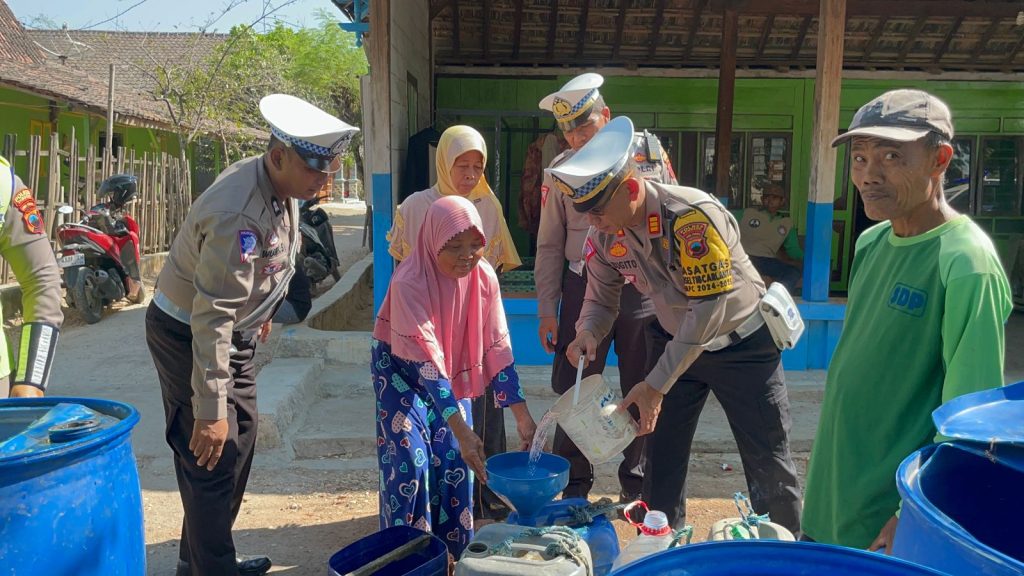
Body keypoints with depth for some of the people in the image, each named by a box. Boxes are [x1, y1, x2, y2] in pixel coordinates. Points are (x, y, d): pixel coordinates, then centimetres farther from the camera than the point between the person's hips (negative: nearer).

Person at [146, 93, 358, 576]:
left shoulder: (281, 185, -3)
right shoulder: (239, 215, -32)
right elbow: (211, 318, -32)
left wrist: (262, 311, 27)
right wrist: (211, 409, -29)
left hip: (234, 331, 10)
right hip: (188, 336, -10)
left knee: (240, 440, 18)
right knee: (213, 455, -3)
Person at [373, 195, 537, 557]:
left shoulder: (484, 276, -19)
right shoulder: (410, 282, -33)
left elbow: (496, 348, -15)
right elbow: (425, 361, -37)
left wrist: (523, 416, -19)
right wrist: (462, 430, -42)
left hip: (452, 372, 4)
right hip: (402, 371, -4)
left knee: (457, 461, 4)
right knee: (411, 464, -9)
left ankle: (456, 551, 23)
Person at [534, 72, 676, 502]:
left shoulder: (648, 151, 0)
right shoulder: (560, 170, 2)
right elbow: (550, 246, 5)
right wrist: (547, 310, 0)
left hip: (644, 289, 0)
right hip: (584, 290, 1)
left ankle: (637, 484, 26)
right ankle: (574, 485, 21)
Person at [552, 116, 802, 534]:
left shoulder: (693, 217, -32)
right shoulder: (605, 235, -12)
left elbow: (708, 309, -32)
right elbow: (601, 296, 1)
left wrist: (657, 385, -32)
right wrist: (588, 334, -23)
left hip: (741, 342, -5)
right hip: (674, 340, 5)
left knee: (768, 462, 3)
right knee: (661, 456, 8)